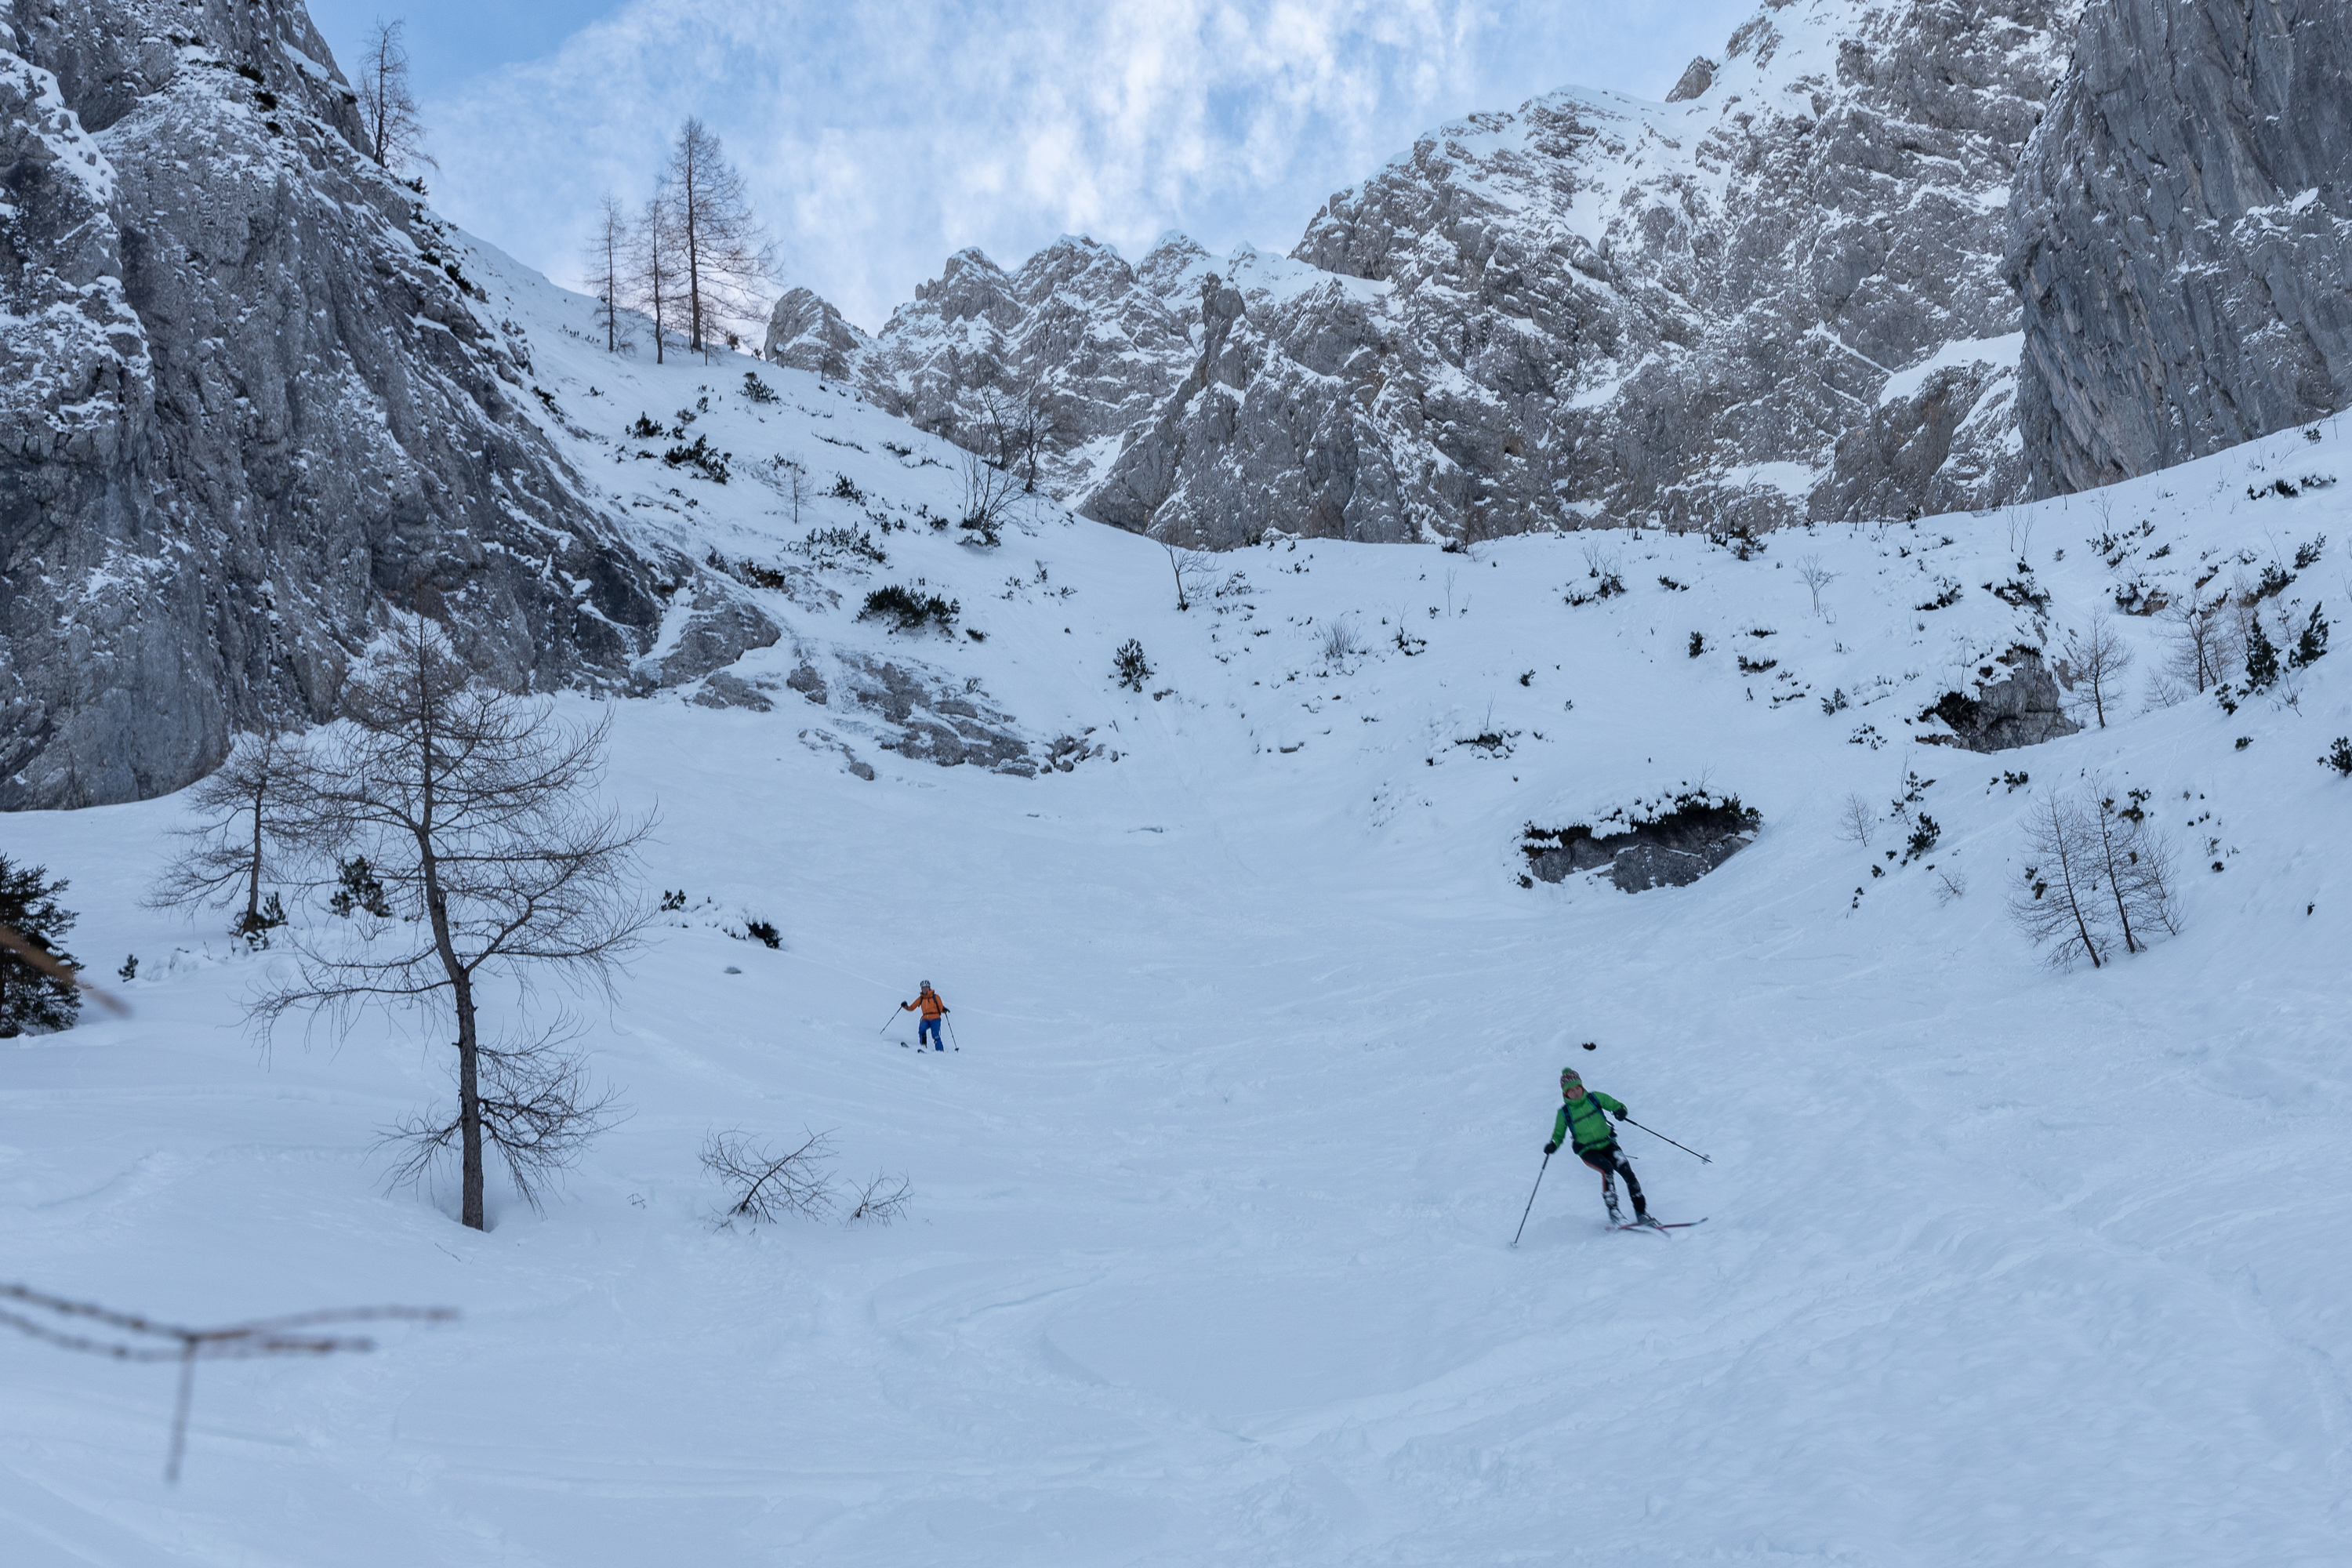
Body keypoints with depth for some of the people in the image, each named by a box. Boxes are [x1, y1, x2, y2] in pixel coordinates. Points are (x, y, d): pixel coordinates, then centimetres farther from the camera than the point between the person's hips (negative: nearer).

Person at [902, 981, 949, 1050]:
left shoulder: (935, 997, 7)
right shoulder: (920, 999, 15)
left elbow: (941, 1008, 5)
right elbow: (911, 1008, 16)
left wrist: (944, 1010, -18)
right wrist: (905, 1006, -3)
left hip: (935, 1019, -2)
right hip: (925, 1020, 2)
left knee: (935, 1036, -18)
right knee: (921, 1028, -29)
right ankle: (923, 1046, -22)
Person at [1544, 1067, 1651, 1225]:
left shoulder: (1595, 1098, 2)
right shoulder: (1564, 1113, 0)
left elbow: (1616, 1105, 4)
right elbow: (1558, 1135, 6)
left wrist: (1619, 1110, -20)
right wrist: (1553, 1146, -16)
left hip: (1608, 1144, 2)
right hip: (1588, 1151, -2)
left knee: (1627, 1171, -17)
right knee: (1607, 1169, -31)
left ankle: (1642, 1214, -8)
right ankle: (1613, 1211, -25)